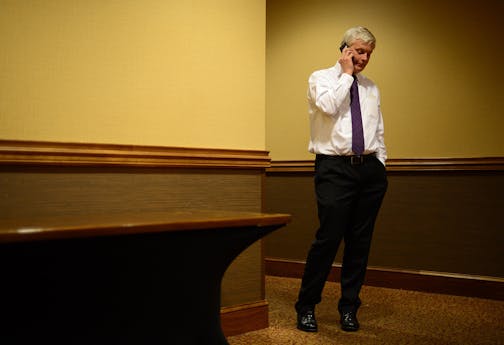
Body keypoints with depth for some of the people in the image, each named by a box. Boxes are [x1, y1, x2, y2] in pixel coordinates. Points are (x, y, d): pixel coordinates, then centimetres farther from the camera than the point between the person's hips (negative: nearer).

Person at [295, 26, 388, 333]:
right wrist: (346, 74, -6)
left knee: (360, 241, 6)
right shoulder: (321, 78, 4)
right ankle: (306, 306, 6)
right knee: (329, 238, -10)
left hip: (369, 169, 5)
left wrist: (381, 167, 11)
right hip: (335, 168, -5)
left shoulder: (371, 88, 18)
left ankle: (349, 307, 19)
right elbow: (329, 106, -18)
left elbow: (379, 132, 19)